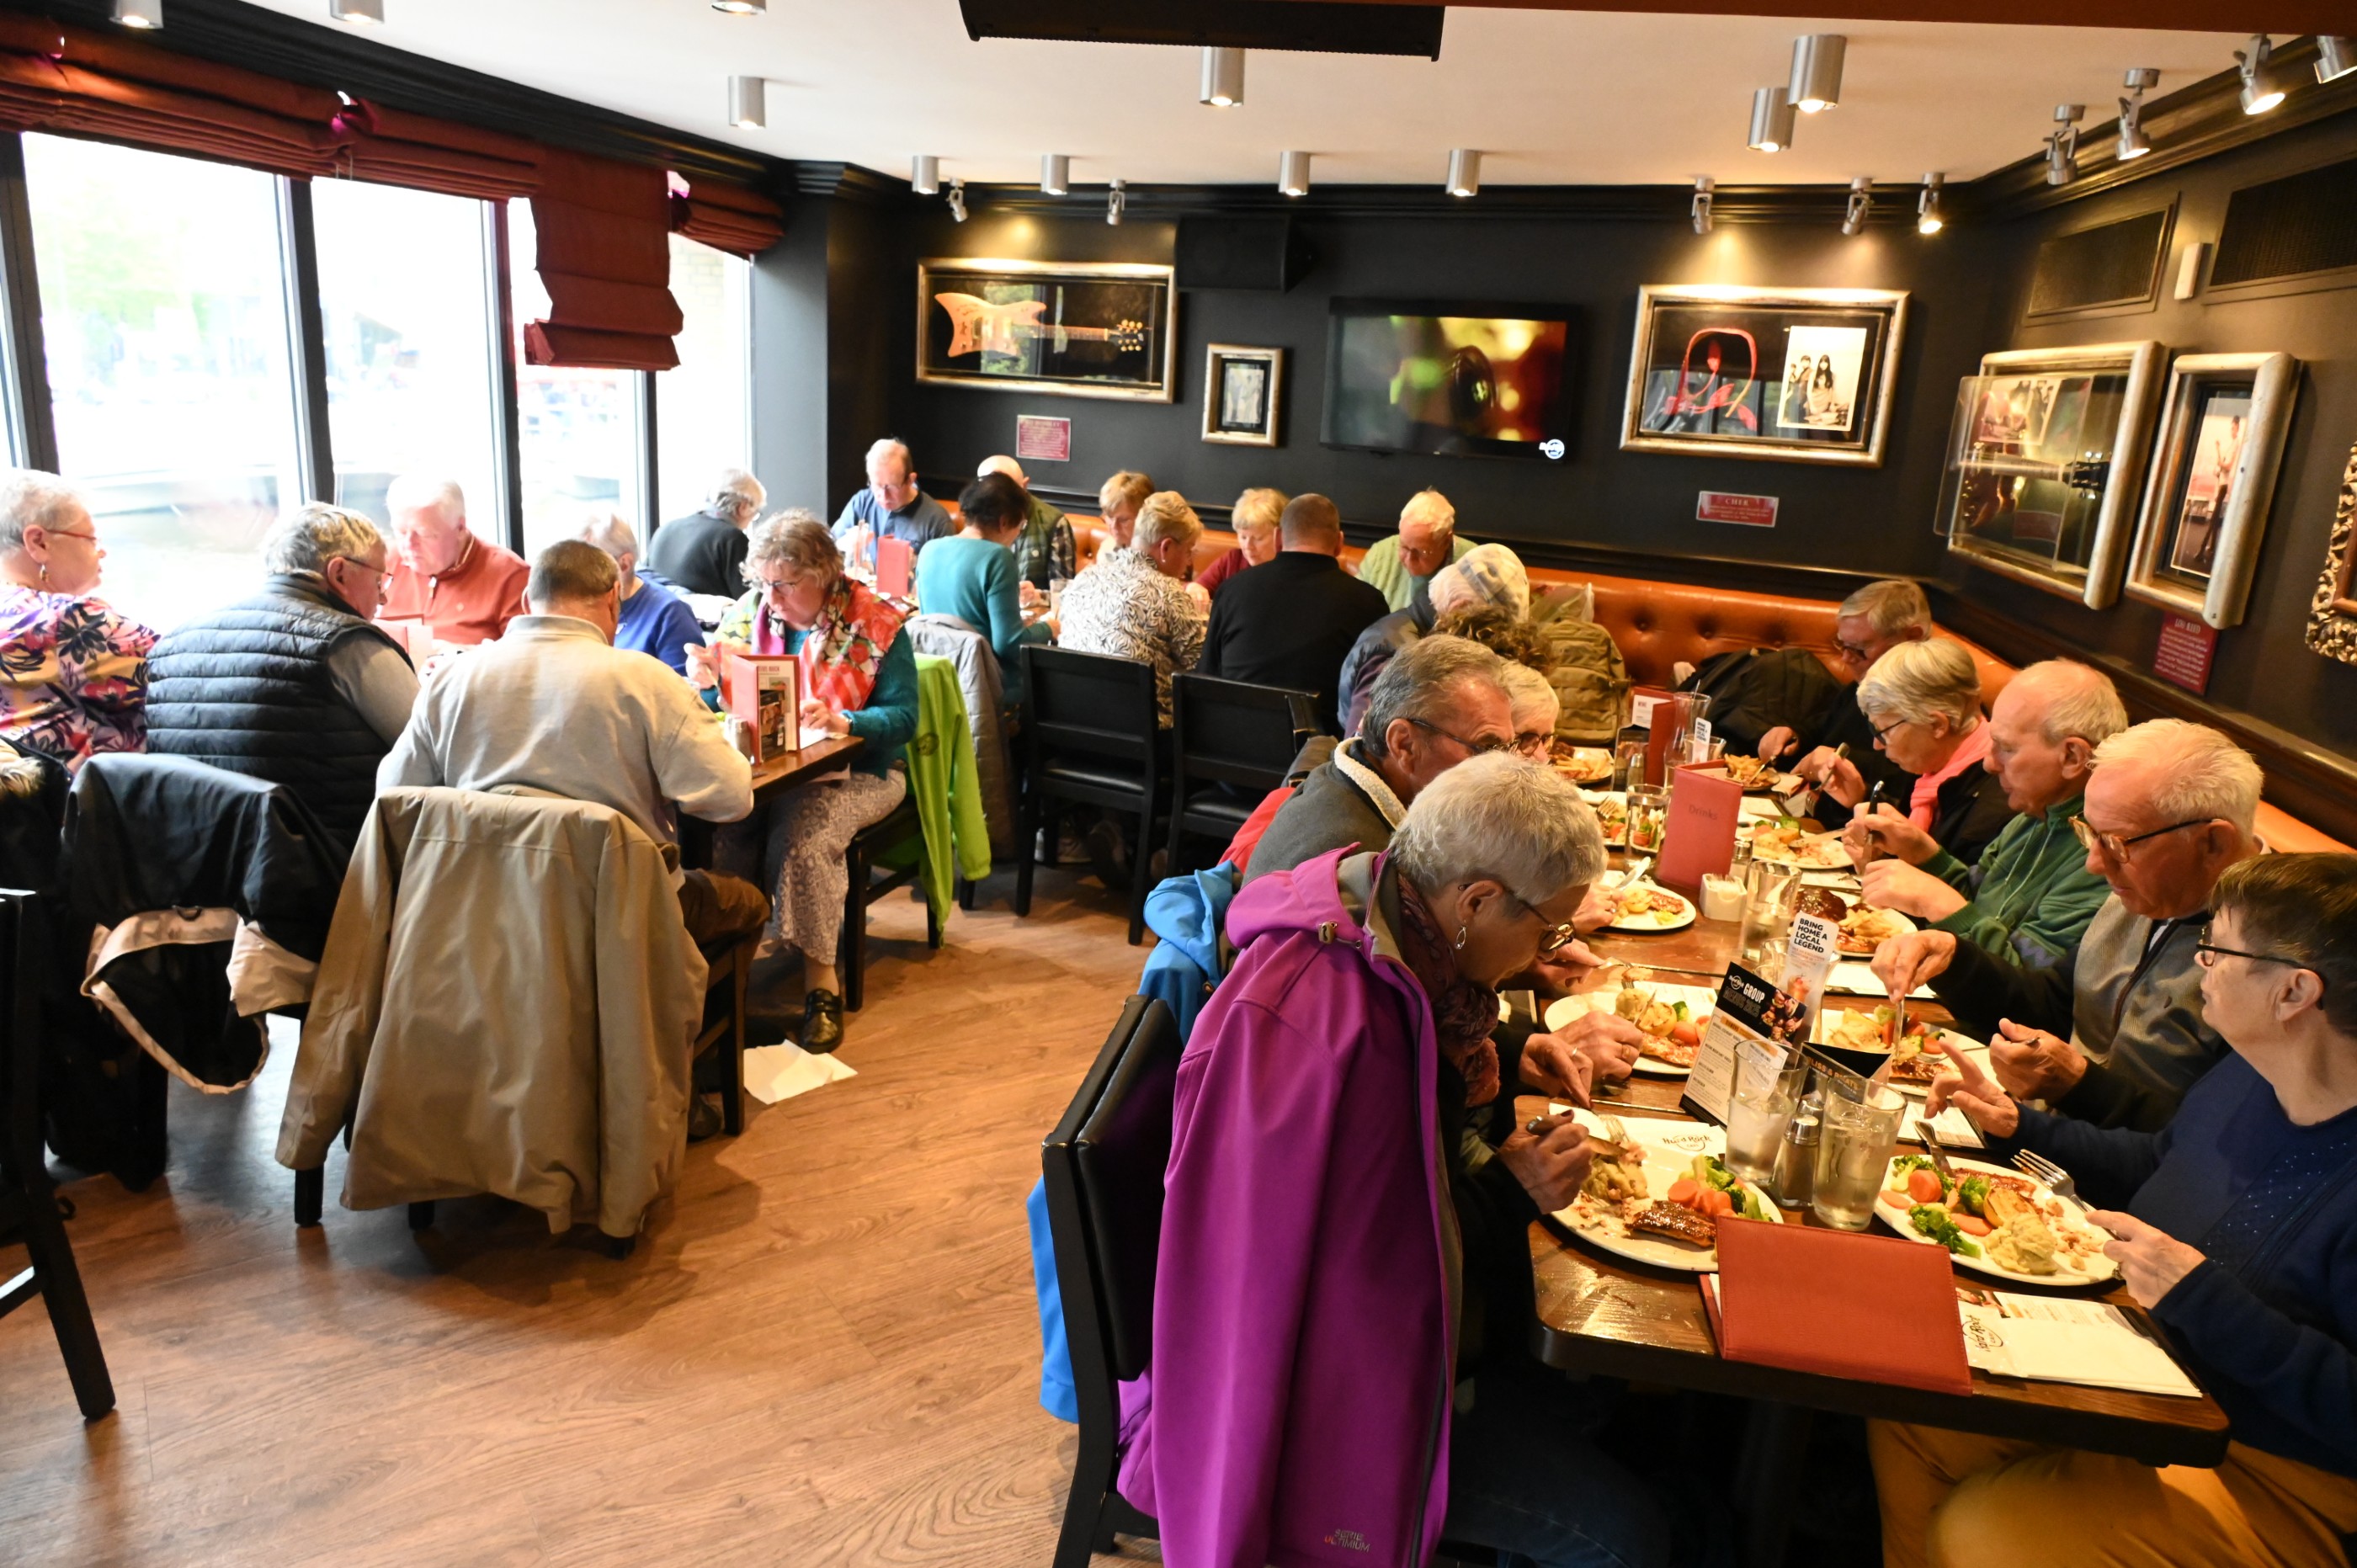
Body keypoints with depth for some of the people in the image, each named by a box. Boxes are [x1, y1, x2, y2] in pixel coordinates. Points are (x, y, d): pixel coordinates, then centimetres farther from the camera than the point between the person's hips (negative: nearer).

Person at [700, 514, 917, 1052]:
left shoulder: (874, 622, -6)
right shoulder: (749, 611, 7)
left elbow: (903, 716, -9)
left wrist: (843, 721, -27)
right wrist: (702, 680, -13)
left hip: (856, 770, -4)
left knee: (801, 837, -32)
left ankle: (821, 976, -19)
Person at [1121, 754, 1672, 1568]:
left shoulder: (1380, 907, -6)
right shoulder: (1331, 1024, -35)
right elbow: (1360, 1266, -27)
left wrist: (1509, 1063, -4)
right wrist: (1509, 1194, -21)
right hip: (1335, 1383, -9)